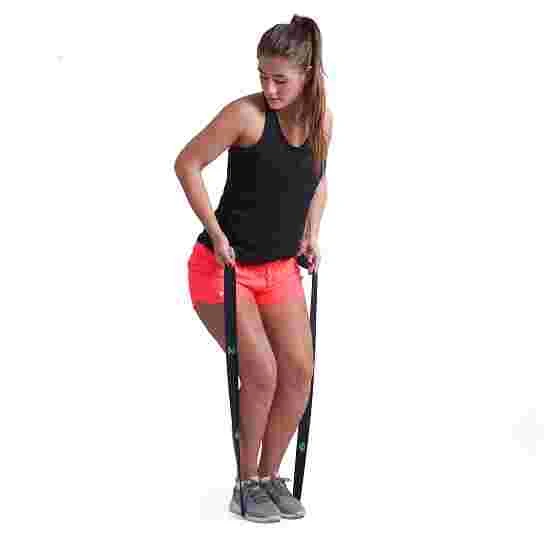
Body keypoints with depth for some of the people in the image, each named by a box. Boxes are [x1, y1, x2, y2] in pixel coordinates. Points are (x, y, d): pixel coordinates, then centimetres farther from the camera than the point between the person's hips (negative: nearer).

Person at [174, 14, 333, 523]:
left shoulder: (322, 119, 0)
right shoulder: (247, 114, -19)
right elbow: (188, 164, -12)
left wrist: (311, 233, 6)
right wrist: (216, 233, -14)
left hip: (280, 268, 6)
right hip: (224, 266, -6)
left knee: (299, 371, 0)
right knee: (261, 372, -12)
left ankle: (270, 475, 19)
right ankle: (246, 484, 7)